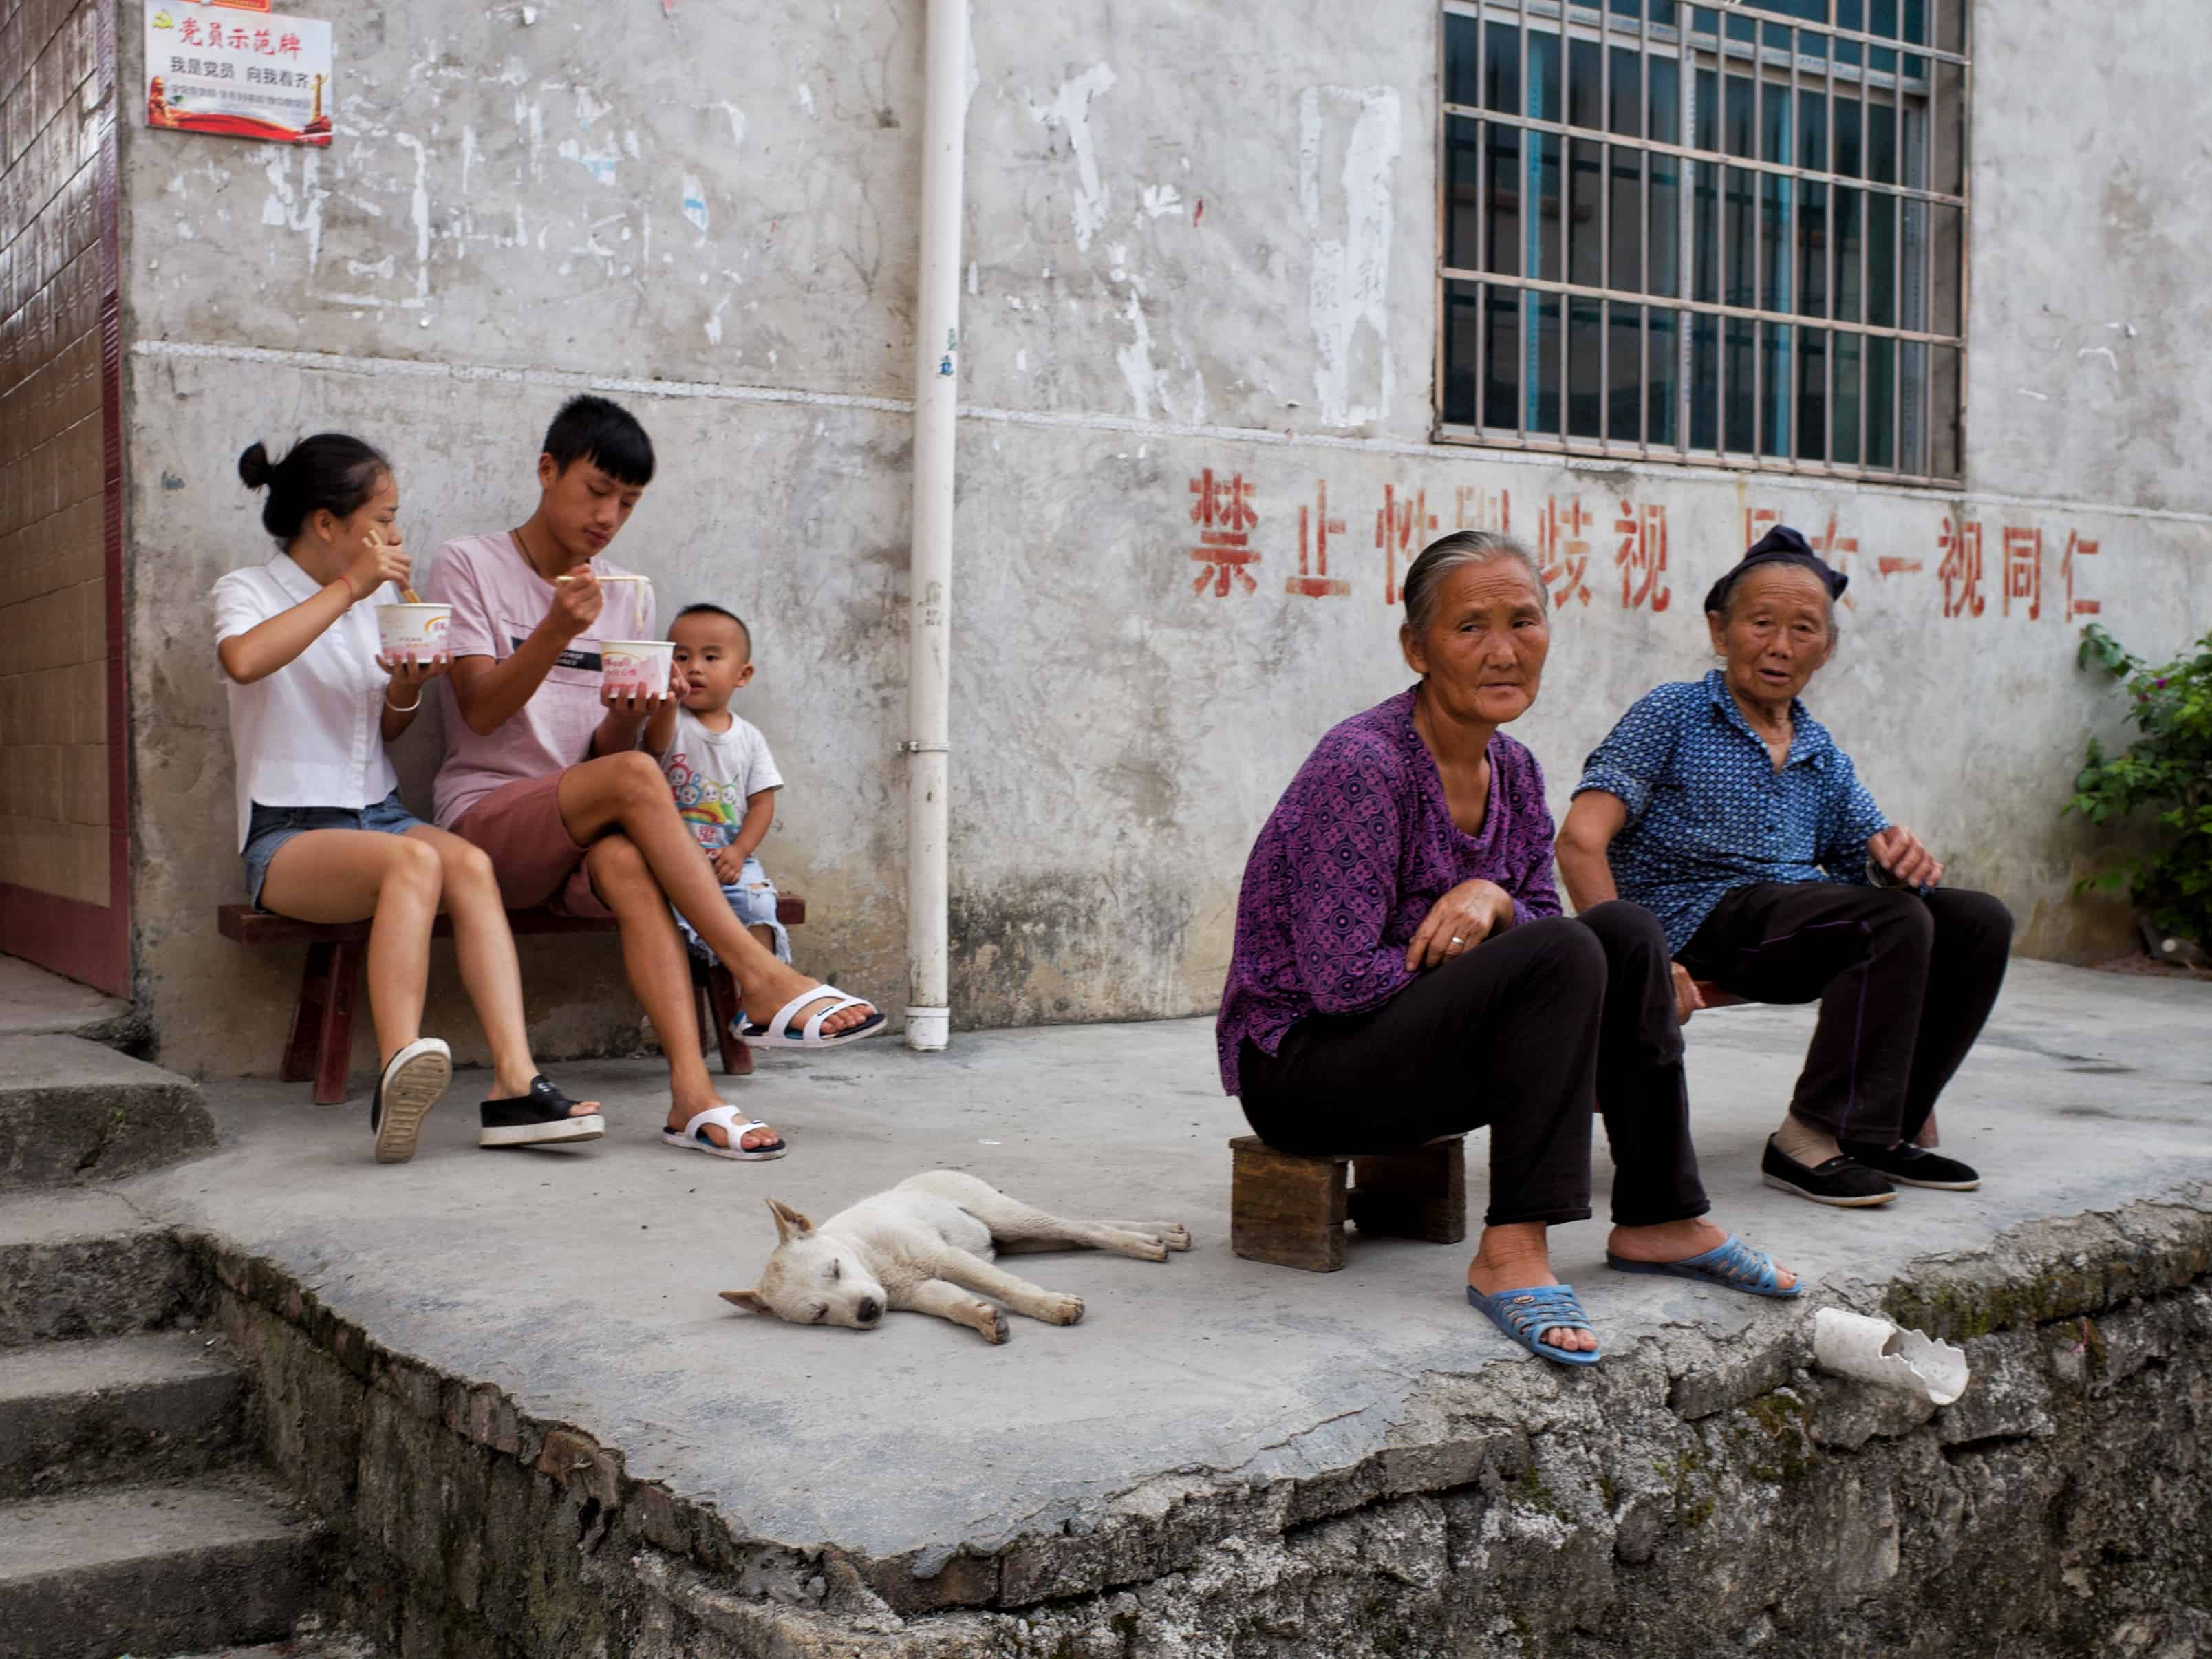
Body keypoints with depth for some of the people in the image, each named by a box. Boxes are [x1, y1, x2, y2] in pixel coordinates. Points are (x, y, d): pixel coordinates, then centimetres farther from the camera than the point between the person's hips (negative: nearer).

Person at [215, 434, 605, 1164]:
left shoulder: (382, 594, 17)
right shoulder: (248, 590, 0)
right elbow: (242, 661, -27)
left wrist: (404, 693, 0)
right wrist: (348, 587, -21)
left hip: (380, 815, 5)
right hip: (289, 835, -5)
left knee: (470, 864, -28)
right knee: (416, 860, -36)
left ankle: (516, 1081, -42)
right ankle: (399, 1070, -49)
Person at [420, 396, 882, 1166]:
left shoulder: (628, 595, 15)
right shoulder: (469, 565, 3)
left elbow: (606, 750, 9)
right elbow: (481, 711, -9)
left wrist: (627, 719, -15)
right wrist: (558, 630, -23)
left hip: (582, 832, 3)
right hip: (485, 819, -3)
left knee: (625, 860, -34)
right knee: (634, 779, -32)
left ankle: (692, 1091, -47)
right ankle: (761, 978, -32)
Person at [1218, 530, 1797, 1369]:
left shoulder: (1513, 770, 5)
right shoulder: (1363, 764, -21)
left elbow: (1543, 920, 8)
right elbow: (1343, 980, -24)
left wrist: (1492, 898, -14)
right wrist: (1463, 955, -9)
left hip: (1412, 1054, 8)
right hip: (1299, 1068, -8)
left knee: (1626, 929, -7)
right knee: (1561, 954, -25)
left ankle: (1660, 1219, -1)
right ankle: (1511, 1255, -24)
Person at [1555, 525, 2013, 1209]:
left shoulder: (1821, 755, 20)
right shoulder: (1671, 715, 2)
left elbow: (1869, 864, 17)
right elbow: (1581, 839, -11)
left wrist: (1899, 857, -10)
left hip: (1805, 913, 7)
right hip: (1702, 916, -7)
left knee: (1980, 920, -9)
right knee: (1894, 919, -27)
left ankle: (1879, 1131, -4)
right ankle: (1812, 1140, -21)